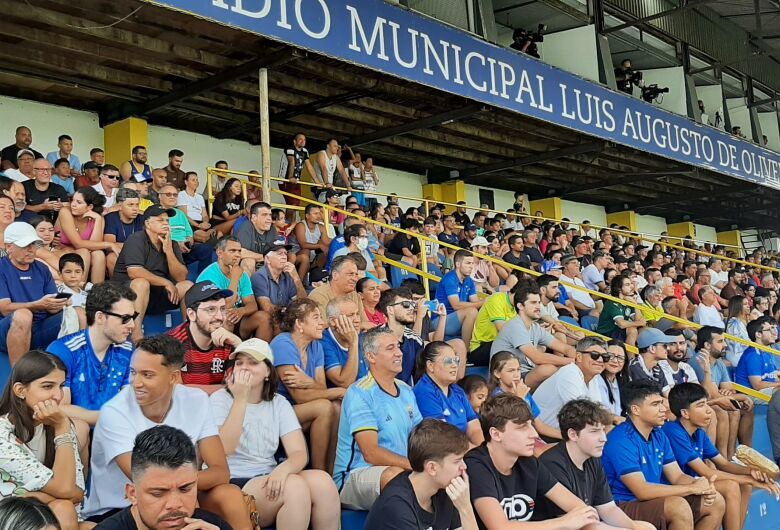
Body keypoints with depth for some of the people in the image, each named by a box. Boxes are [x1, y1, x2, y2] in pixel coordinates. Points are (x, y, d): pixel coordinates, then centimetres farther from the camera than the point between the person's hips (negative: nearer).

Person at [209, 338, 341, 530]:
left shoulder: (279, 403, 10)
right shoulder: (220, 399, 0)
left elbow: (300, 453, -3)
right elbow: (223, 450, -17)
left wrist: (283, 469, -26)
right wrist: (240, 399, -19)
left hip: (270, 481, 4)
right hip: (232, 485, -4)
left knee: (322, 481, -26)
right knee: (294, 486, -31)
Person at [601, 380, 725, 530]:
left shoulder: (659, 435, 8)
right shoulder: (621, 441, -21)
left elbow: (677, 476, 8)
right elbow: (642, 491, -26)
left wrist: (701, 486, -16)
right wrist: (692, 488, -19)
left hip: (654, 500, 9)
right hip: (626, 506, -9)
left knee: (716, 502, 4)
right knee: (679, 507, -32)